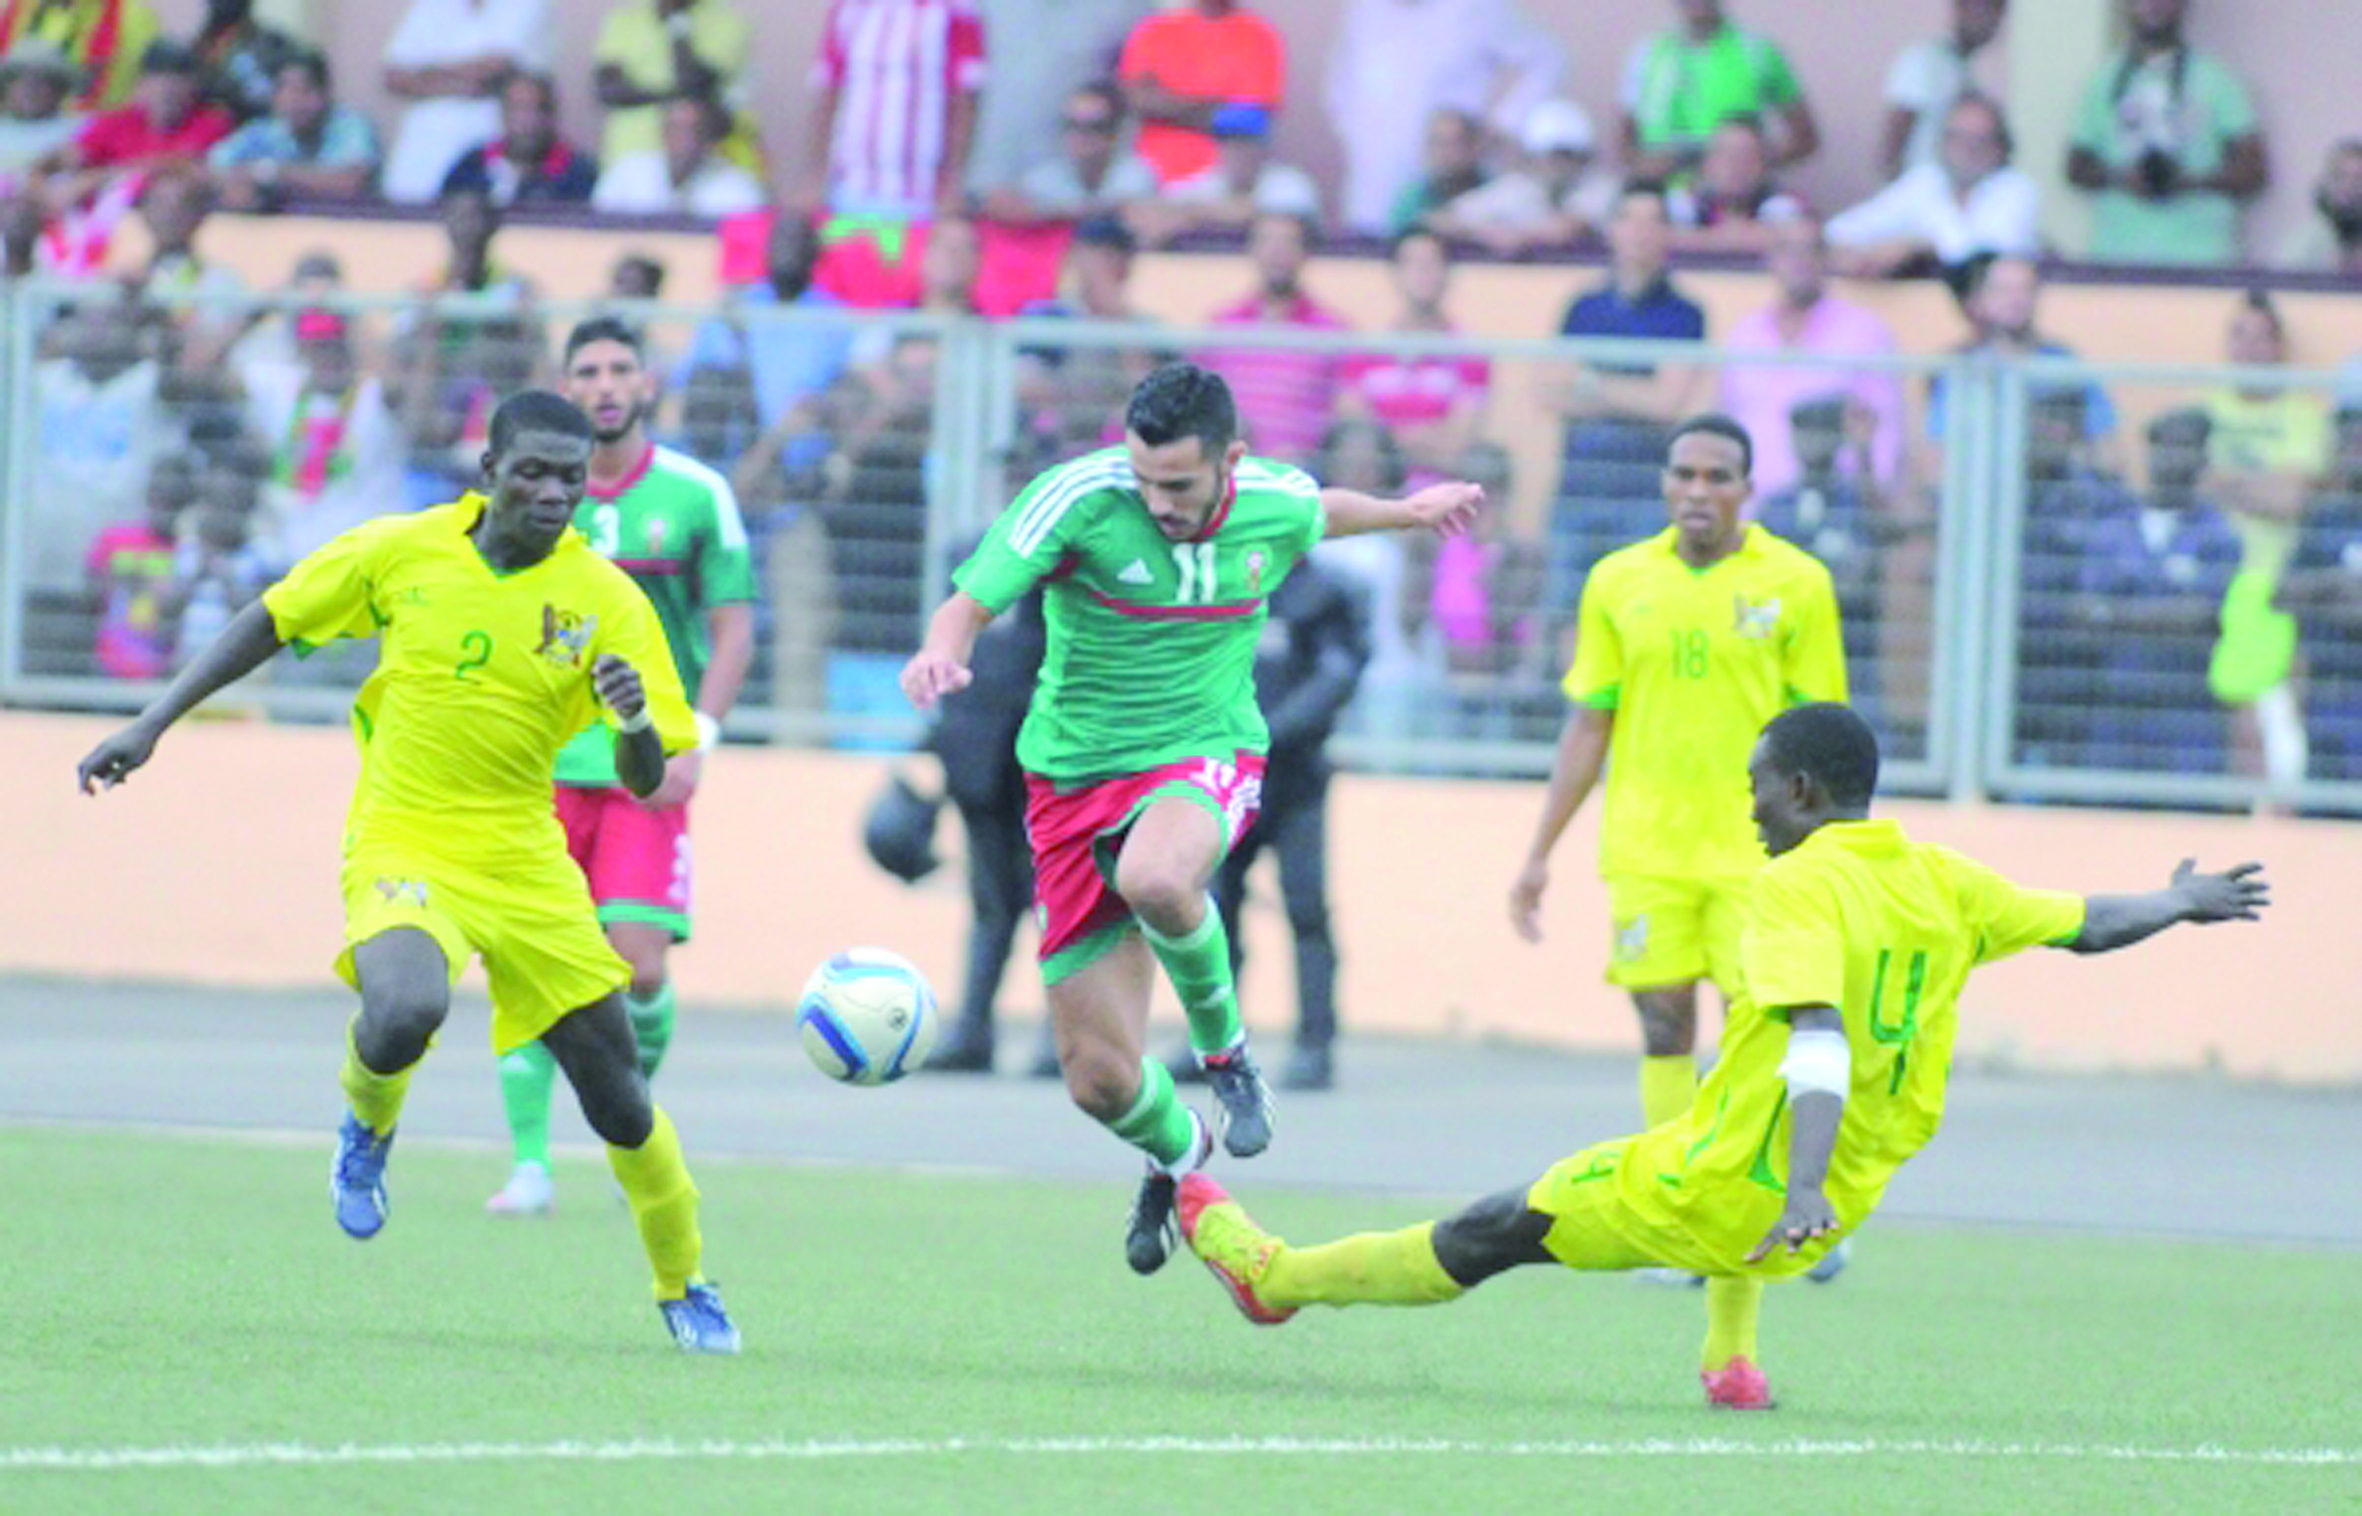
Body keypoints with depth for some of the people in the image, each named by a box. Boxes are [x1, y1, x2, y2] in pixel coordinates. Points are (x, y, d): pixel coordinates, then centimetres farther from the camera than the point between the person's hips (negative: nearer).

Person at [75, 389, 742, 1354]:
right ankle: (367, 1129, 4)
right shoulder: (402, 552, -6)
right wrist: (152, 726, 5)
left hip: (525, 863, 2)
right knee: (404, 1013, -33)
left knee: (616, 1094, 4)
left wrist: (635, 724, -30)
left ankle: (685, 1290, 28)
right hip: (403, 845, -1)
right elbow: (271, 624, 8)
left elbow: (647, 783, -7)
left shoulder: (605, 600, -7)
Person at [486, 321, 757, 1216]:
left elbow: (734, 629, 2)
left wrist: (694, 742, -9)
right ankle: (529, 1164, 3)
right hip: (544, 765, 1)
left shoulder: (696, 496, 1)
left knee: (638, 964, -12)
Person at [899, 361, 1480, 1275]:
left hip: (1204, 756, 0)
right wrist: (941, 650, -40)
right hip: (1075, 776, 0)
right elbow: (971, 601, -18)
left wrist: (1406, 513, 34)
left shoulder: (1277, 505, -6)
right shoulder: (1080, 498, -17)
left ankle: (1226, 1050, -10)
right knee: (1100, 1081, -1)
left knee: (1154, 878, -41)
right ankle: (1177, 1155, 38)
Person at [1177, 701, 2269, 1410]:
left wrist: (1803, 1193, -40)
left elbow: (1819, 1043, -30)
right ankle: (1731, 1355, 31)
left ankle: (1276, 1277, 21)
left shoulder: (1801, 887, -17)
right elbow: (2086, 925, 15)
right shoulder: (1943, 885, 3)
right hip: (1840, 1203, 7)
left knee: (1484, 1235, 8)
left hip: (1716, 1199, -7)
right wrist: (2182, 903, 35)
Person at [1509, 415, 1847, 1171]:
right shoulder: (1619, 581, 7)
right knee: (1663, 1027, 3)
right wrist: (1539, 854, 10)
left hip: (1757, 852, -2)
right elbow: (1587, 727, 12)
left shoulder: (1796, 583, 0)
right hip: (1648, 847, 2)